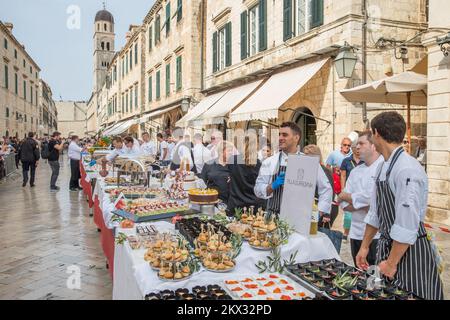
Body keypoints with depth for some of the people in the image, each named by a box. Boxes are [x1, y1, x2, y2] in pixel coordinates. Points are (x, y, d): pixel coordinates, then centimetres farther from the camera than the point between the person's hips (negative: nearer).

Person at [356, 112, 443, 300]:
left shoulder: (407, 169, -23)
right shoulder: (383, 167, 6)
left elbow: (407, 224, -25)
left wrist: (391, 263, -18)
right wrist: (365, 247, 15)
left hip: (409, 251, -8)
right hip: (387, 246, 8)